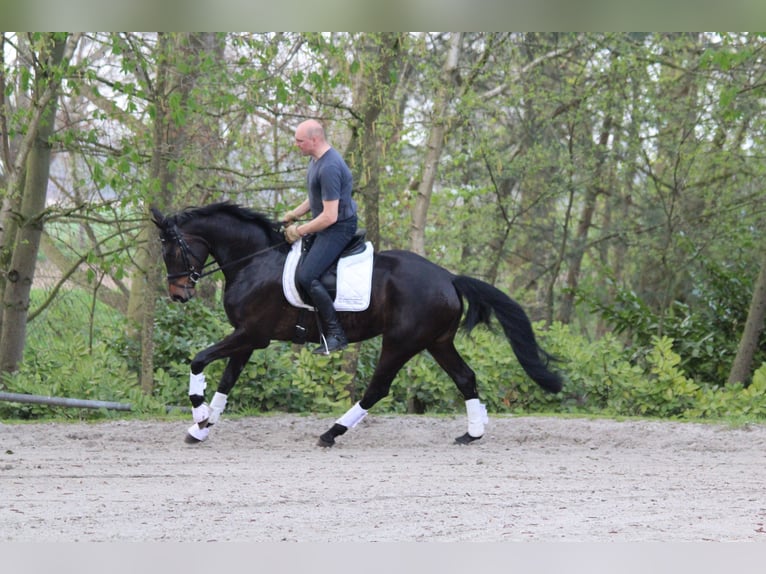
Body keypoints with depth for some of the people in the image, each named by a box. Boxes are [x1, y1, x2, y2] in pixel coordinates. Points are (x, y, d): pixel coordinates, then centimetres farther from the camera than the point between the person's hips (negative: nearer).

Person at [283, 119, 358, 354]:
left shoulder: (329, 168, -26)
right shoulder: (317, 158, 8)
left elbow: (329, 216, -27)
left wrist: (300, 231, -17)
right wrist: (295, 214, 11)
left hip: (338, 228, -11)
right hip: (324, 227, 11)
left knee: (305, 276, -22)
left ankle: (335, 334, -17)